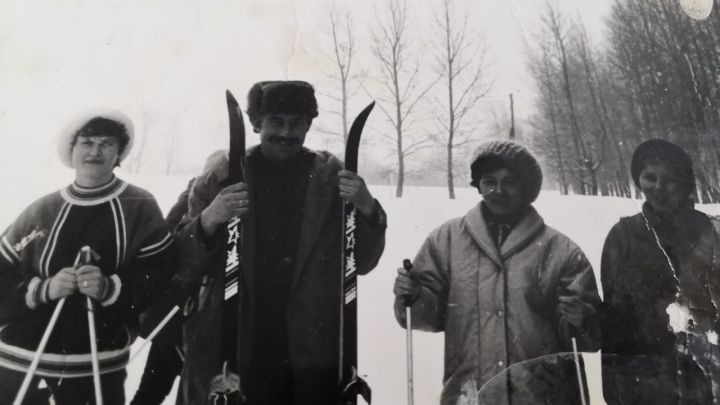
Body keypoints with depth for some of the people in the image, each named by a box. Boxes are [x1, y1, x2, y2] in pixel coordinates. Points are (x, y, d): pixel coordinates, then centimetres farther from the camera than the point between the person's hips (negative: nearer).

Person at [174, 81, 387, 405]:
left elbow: (362, 262, 3)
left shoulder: (332, 179, 0)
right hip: (231, 359, 0)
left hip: (314, 362, 0)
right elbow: (183, 270, -1)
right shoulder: (222, 179, -1)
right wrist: (207, 222, -20)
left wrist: (367, 211, -16)